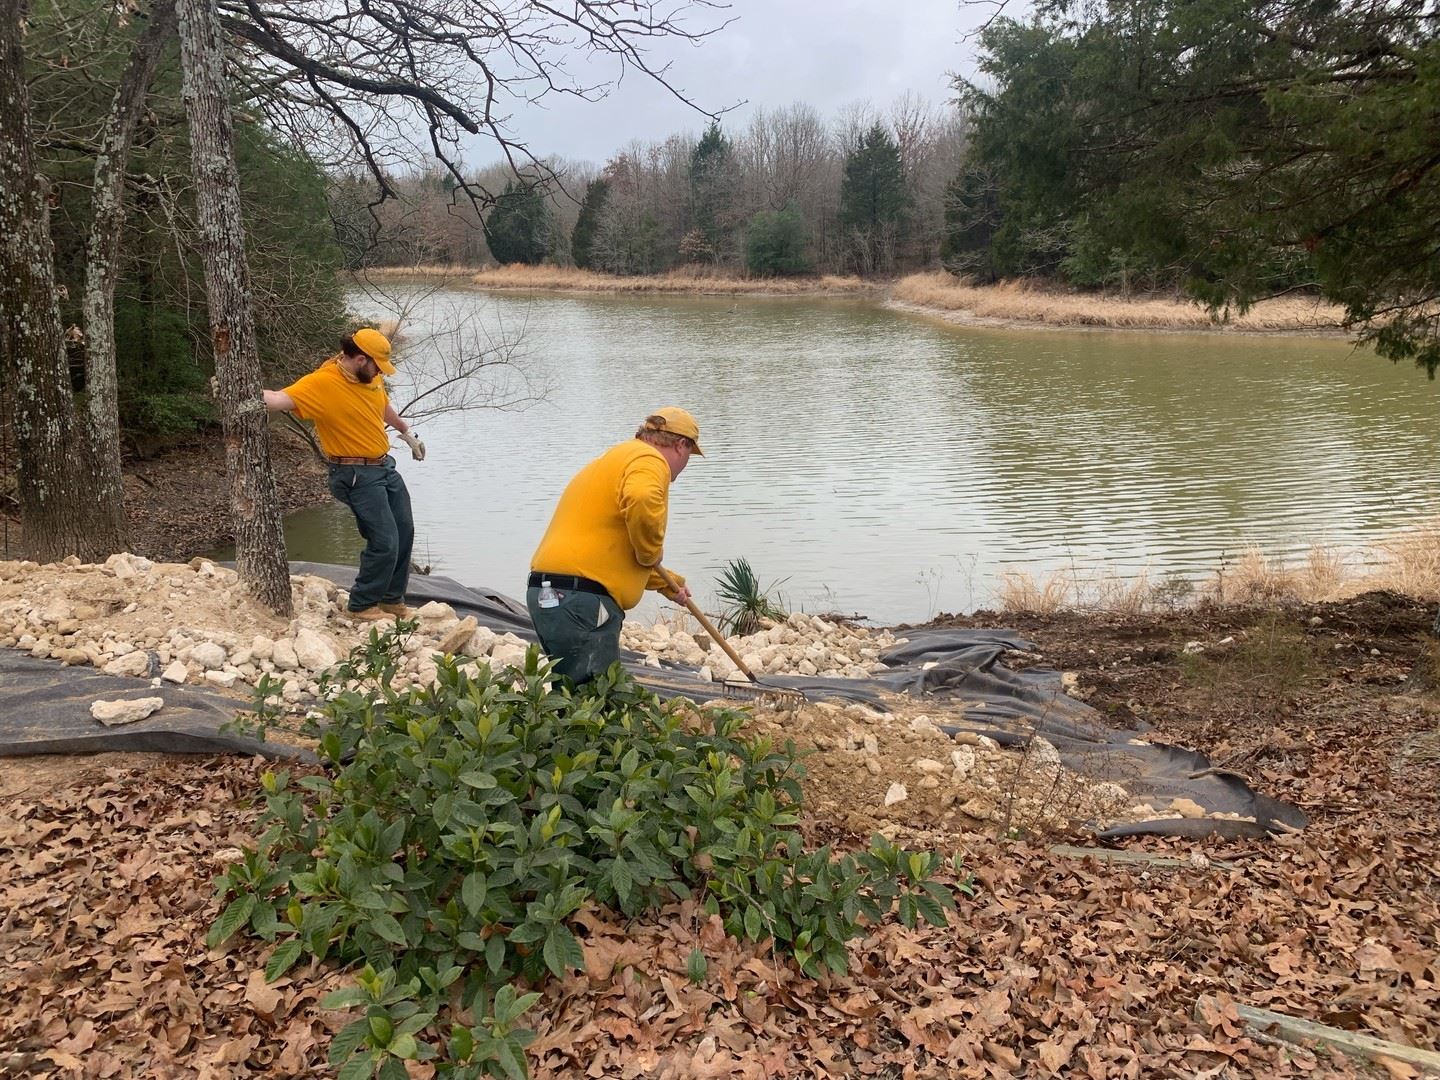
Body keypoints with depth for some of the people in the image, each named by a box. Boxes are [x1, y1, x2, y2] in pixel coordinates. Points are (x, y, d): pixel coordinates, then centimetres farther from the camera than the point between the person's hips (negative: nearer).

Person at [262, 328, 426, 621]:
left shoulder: (370, 377, 4)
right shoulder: (321, 383, -18)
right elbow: (280, 399, -30)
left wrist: (407, 434, 35)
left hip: (385, 466, 9)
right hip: (357, 475, -8)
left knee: (404, 532, 14)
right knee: (384, 543, -10)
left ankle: (392, 599, 31)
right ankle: (363, 606, 10)